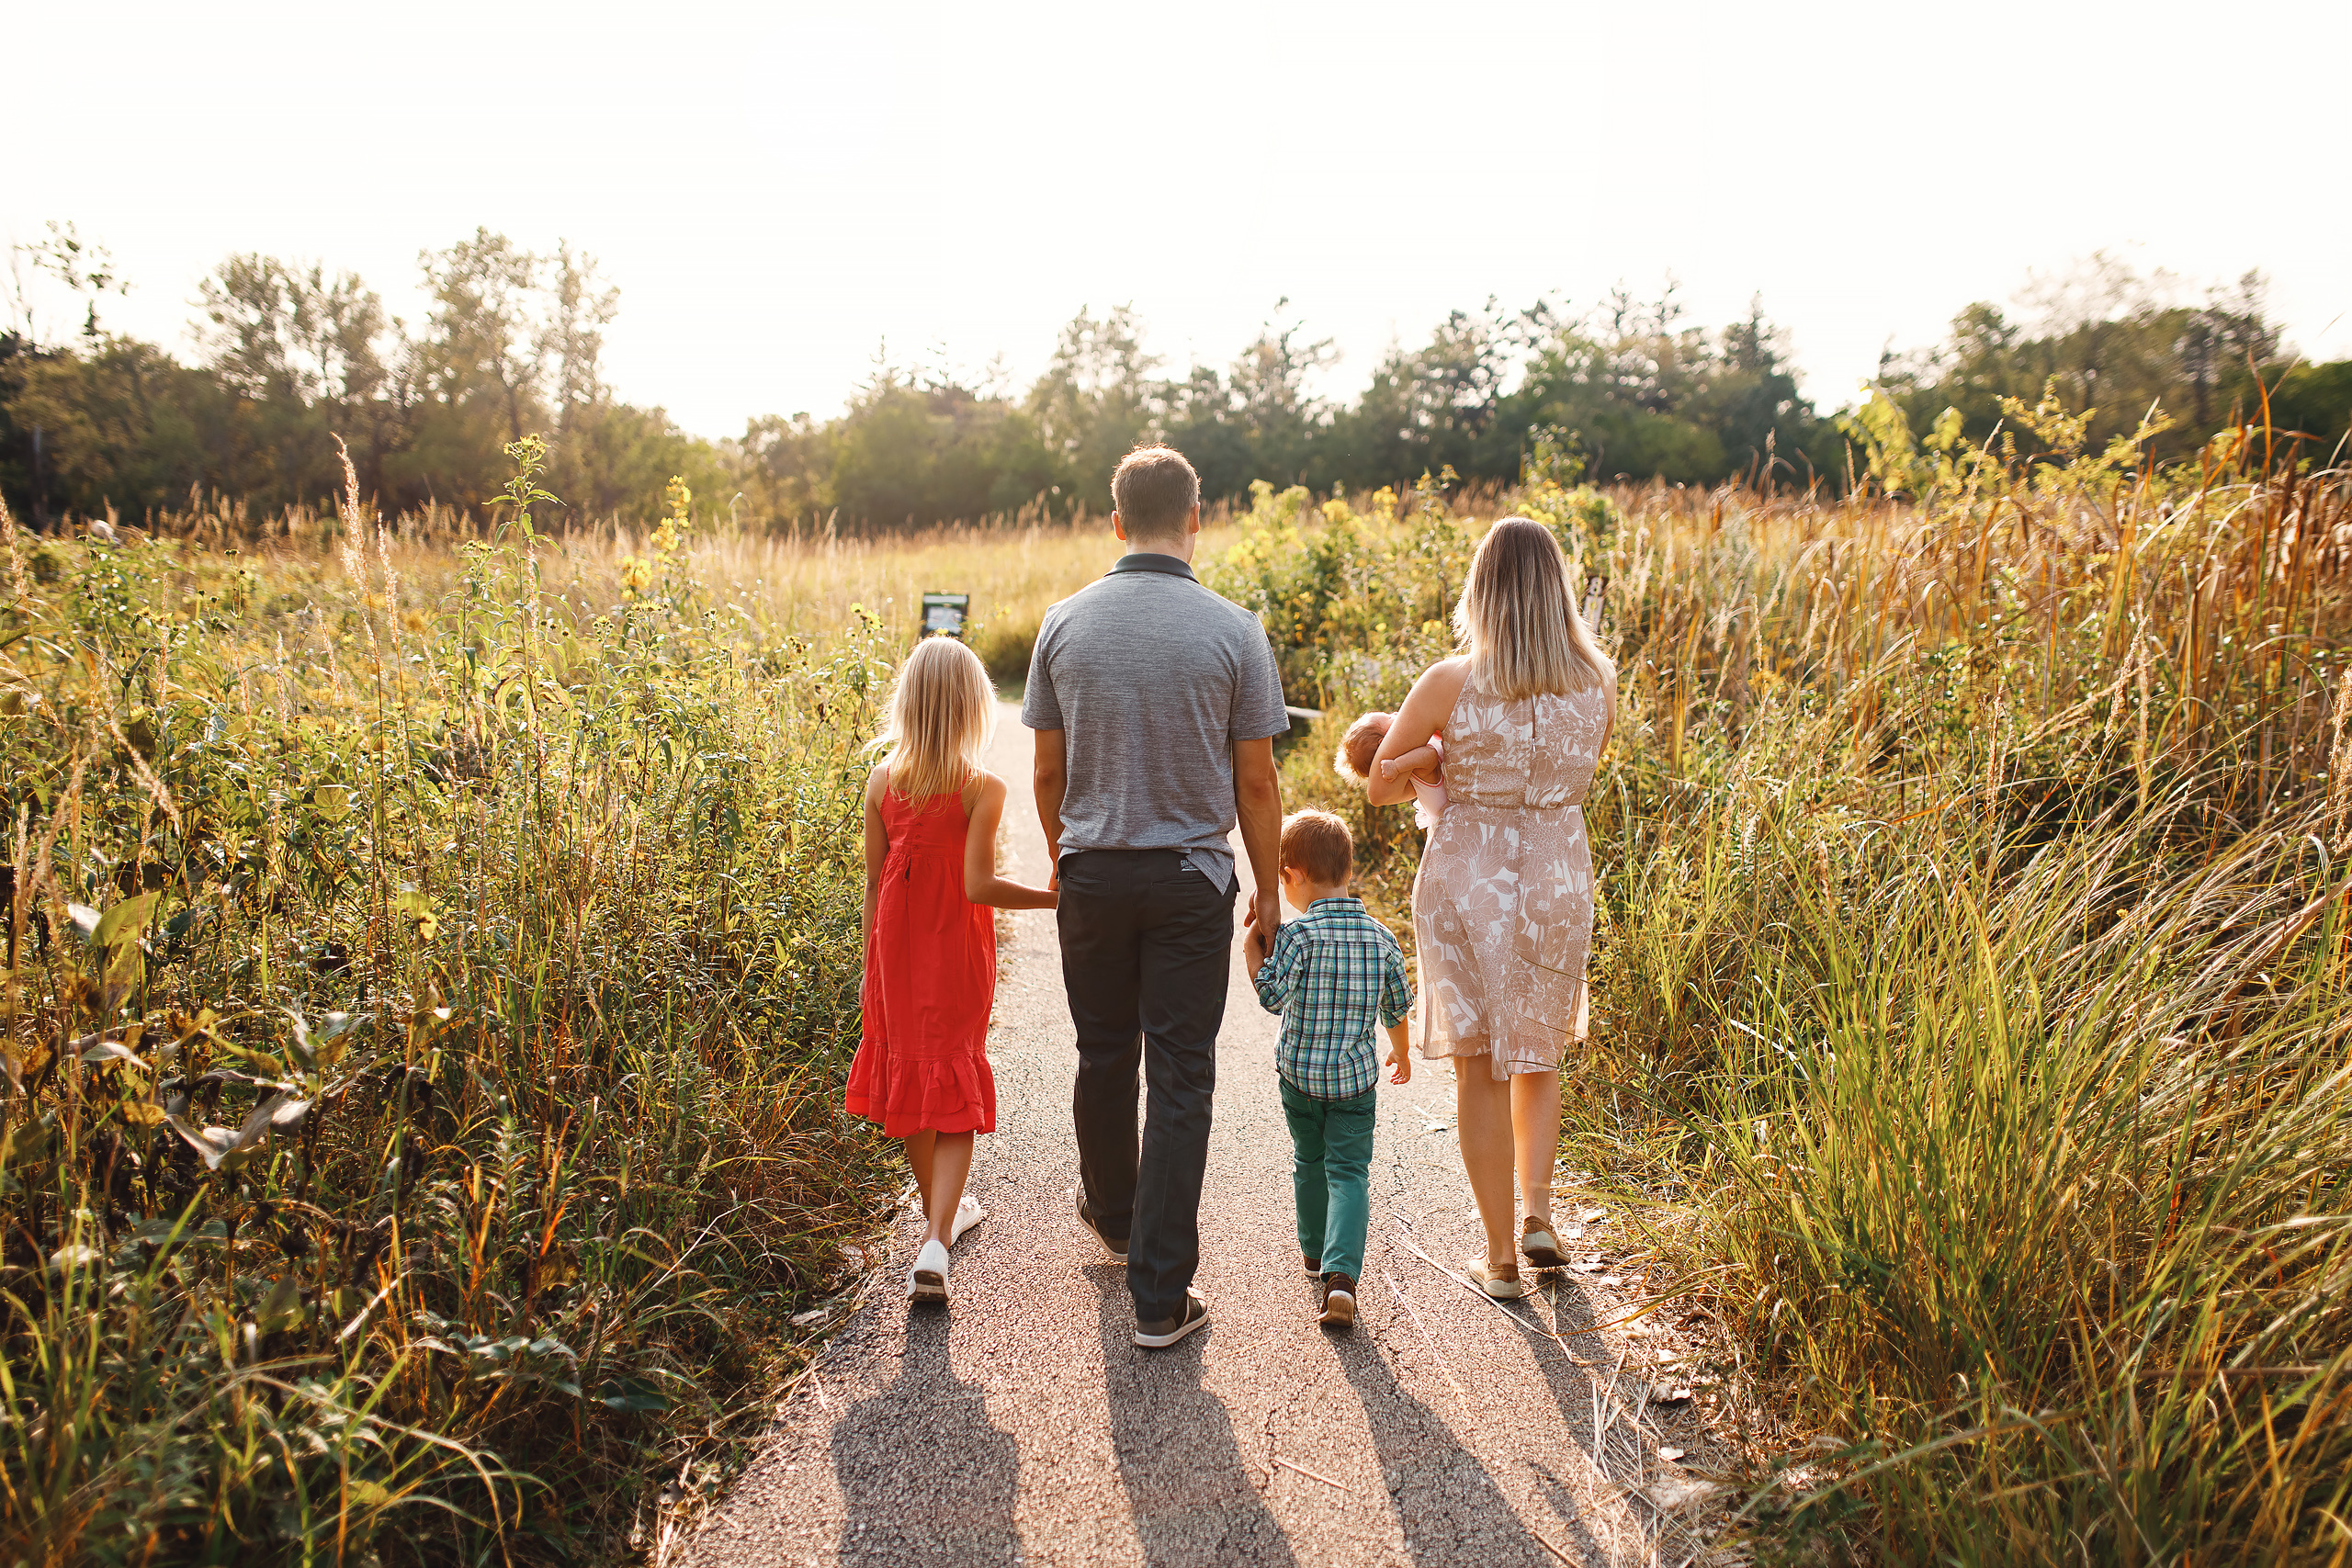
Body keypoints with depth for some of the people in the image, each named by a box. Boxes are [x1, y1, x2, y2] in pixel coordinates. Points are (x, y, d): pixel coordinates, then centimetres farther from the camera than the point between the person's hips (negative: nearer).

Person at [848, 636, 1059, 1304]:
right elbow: (977, 887, -19)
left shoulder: (882, 780, -3)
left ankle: (940, 1210, 37)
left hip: (897, 948, 4)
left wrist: (870, 966, 11)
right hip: (957, 950, -4)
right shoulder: (982, 789, -15)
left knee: (909, 1075, 19)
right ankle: (935, 1243, -9)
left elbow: (874, 881, 2)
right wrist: (1057, 897, -11)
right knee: (954, 1093, 4)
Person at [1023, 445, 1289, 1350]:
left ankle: (1112, 1213, 44)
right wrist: (1268, 892, 7)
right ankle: (1160, 1296, 5)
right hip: (1191, 877, -3)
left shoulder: (1065, 624, -2)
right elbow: (1256, 783, -5)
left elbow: (1048, 772, 4)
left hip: (1092, 873, 3)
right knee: (1180, 1080, 2)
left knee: (1104, 1057, 20)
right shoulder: (1232, 631, -9)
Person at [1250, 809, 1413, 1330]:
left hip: (1299, 1070, -1)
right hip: (1356, 1076, 1)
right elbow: (1397, 1007, 10)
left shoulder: (1298, 933, -16)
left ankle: (1314, 1248, 38)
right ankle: (1341, 1273, -15)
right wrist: (1401, 1054, 27)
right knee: (1349, 1170, 2)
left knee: (1309, 1160, 20)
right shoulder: (1382, 937, -2)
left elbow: (1271, 996, -23)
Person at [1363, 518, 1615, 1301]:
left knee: (1479, 1067, 10)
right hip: (1557, 883, 3)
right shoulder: (1597, 683, -4)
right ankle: (1537, 1212, 11)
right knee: (1537, 1056, 24)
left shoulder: (1450, 684, -13)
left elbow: (1379, 787, -4)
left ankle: (1499, 1256, 16)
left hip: (1464, 883, -2)